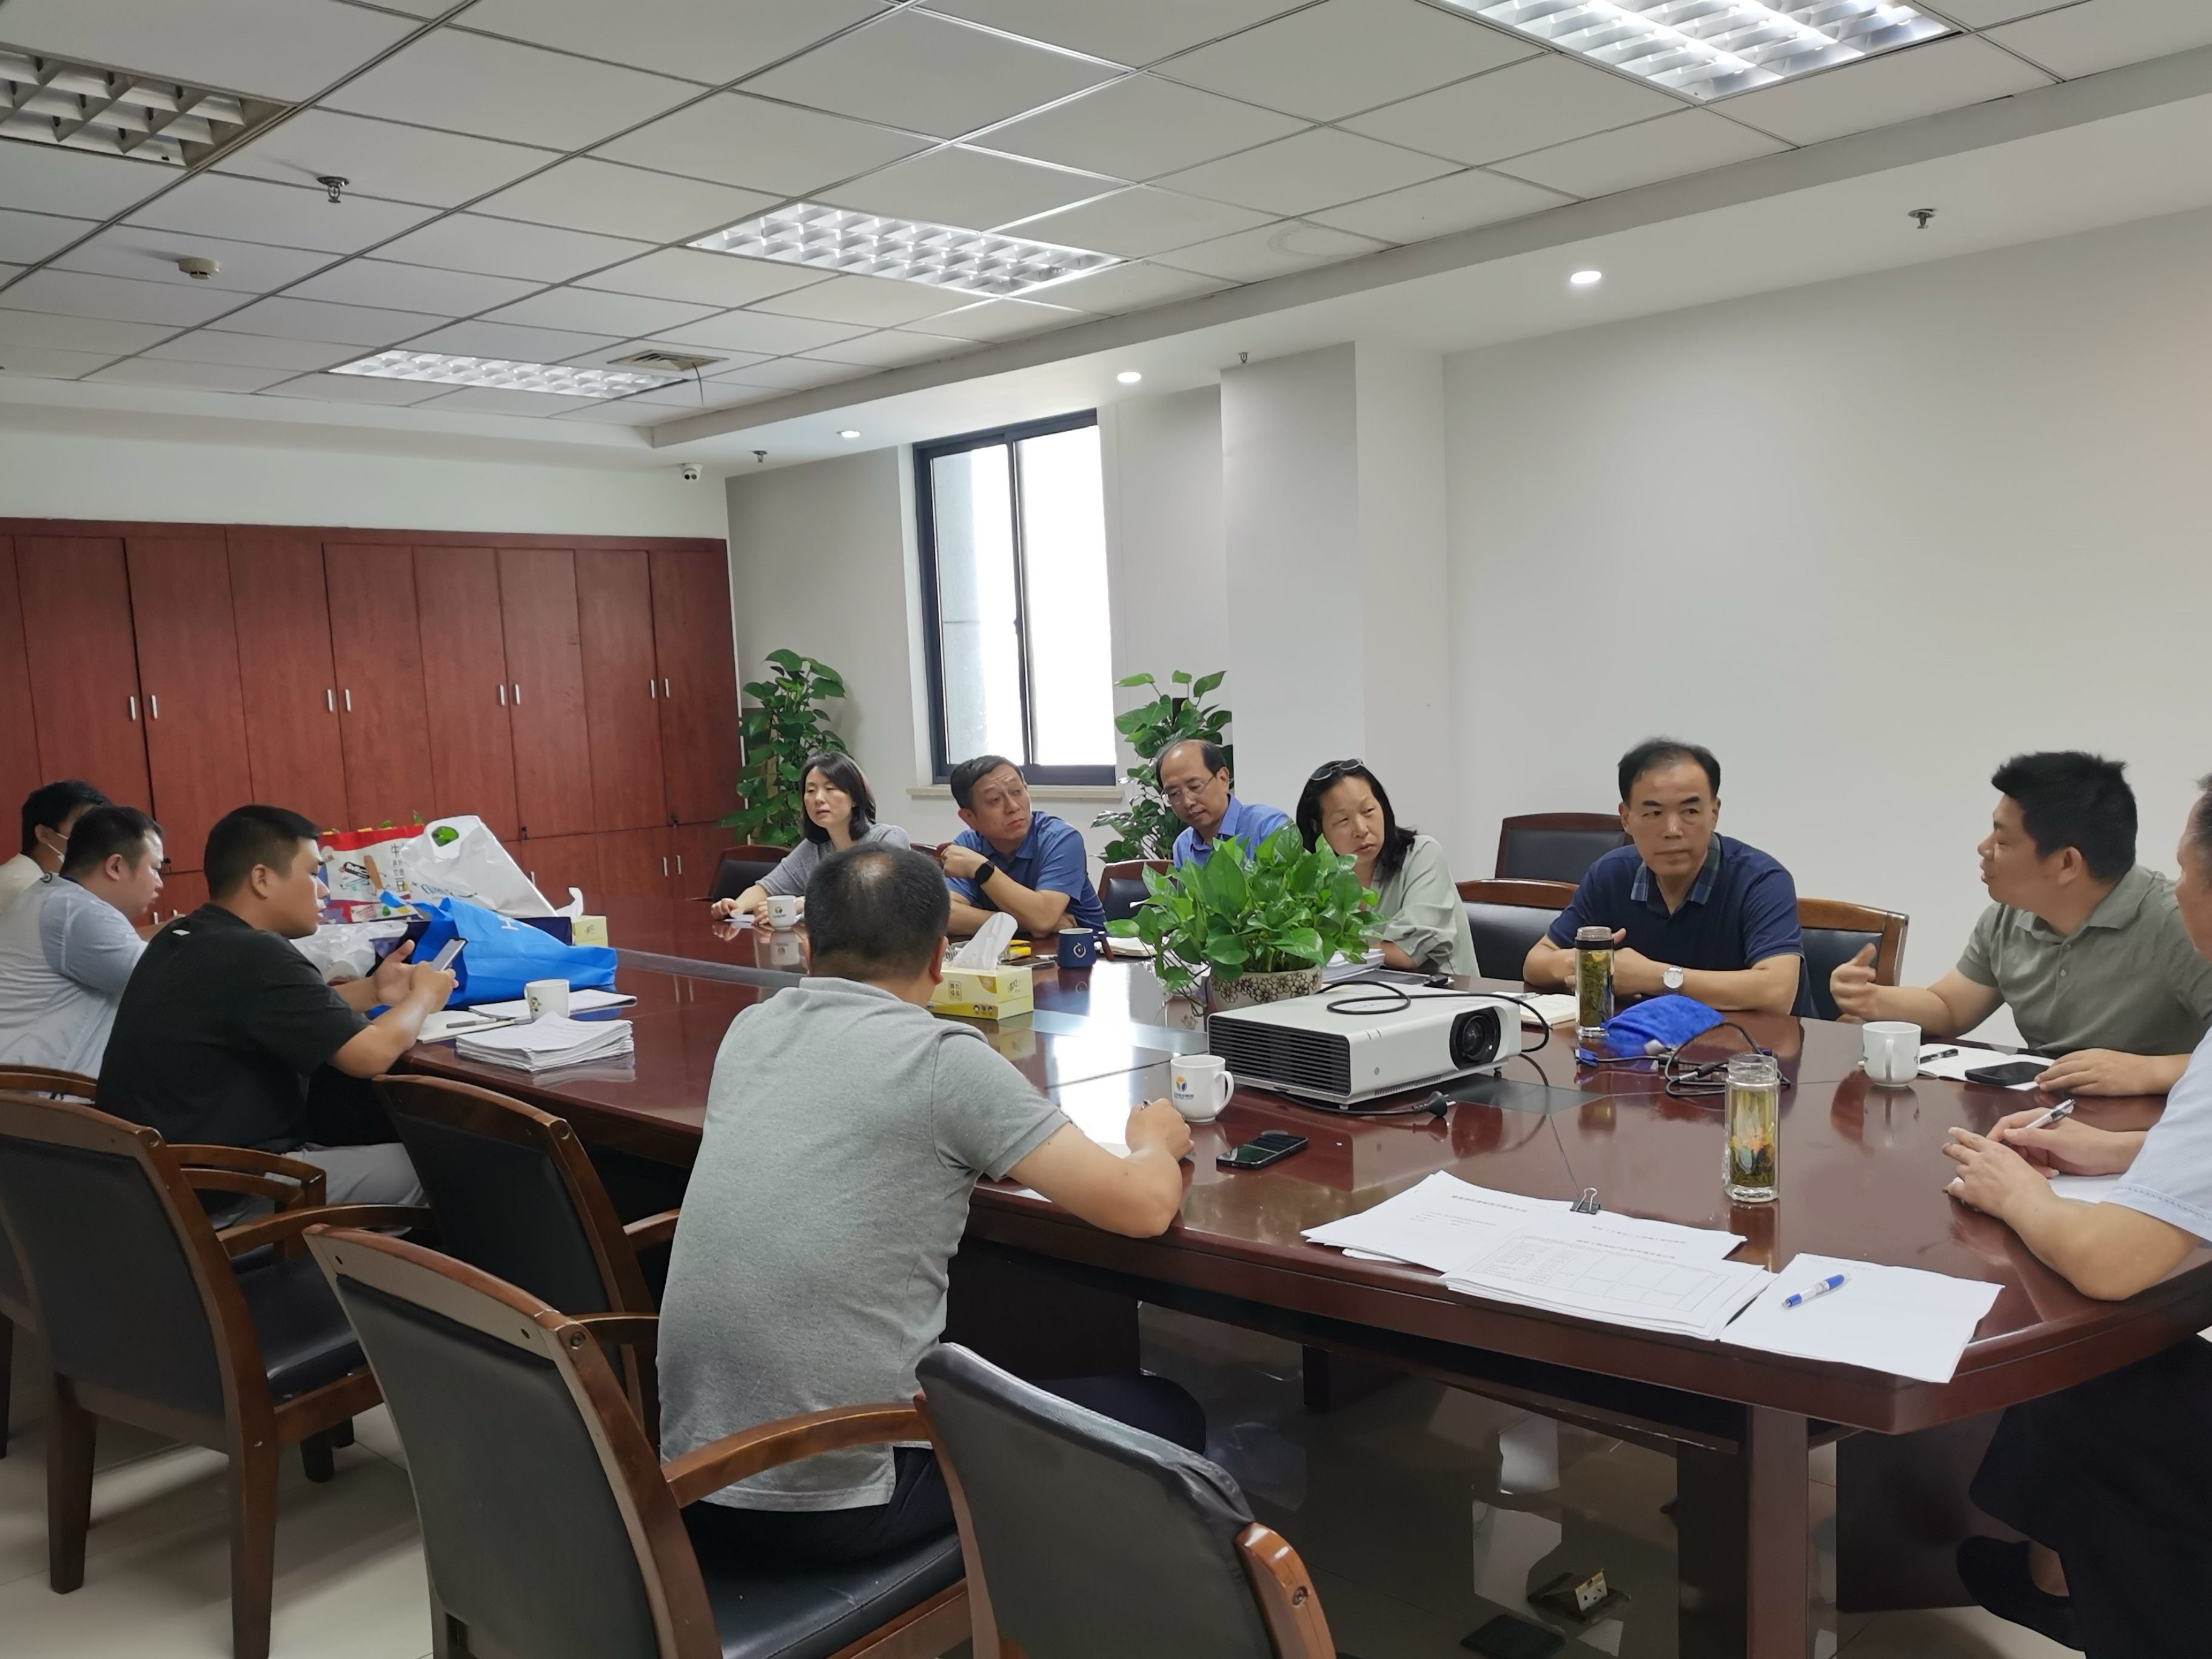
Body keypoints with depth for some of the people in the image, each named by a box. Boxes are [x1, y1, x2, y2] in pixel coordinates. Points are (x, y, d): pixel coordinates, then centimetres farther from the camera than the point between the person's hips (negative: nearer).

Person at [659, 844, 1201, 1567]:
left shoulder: (750, 1030, 4)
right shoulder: (946, 1058, -14)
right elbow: (1146, 1207, -11)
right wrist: (1156, 1141, 10)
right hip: (838, 1503, -7)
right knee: (1165, 1417, 12)